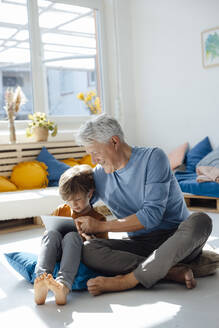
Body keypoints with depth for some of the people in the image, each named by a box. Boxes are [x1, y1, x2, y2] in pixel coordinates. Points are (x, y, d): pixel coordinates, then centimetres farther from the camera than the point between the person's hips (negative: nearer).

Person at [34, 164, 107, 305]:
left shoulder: (98, 219, 7)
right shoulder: (61, 211, 16)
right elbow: (47, 238, 23)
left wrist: (91, 241, -17)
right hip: (56, 256, 3)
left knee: (72, 236, -33)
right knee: (51, 233, -27)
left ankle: (64, 286, -58)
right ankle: (41, 278, -54)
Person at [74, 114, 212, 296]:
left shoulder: (152, 157, -9)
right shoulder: (99, 175, 7)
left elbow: (152, 214, -18)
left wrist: (101, 226, -15)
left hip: (176, 240, -3)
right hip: (141, 245, 4)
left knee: (200, 221, -36)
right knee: (88, 251, -22)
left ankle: (129, 280, -35)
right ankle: (172, 271, -27)